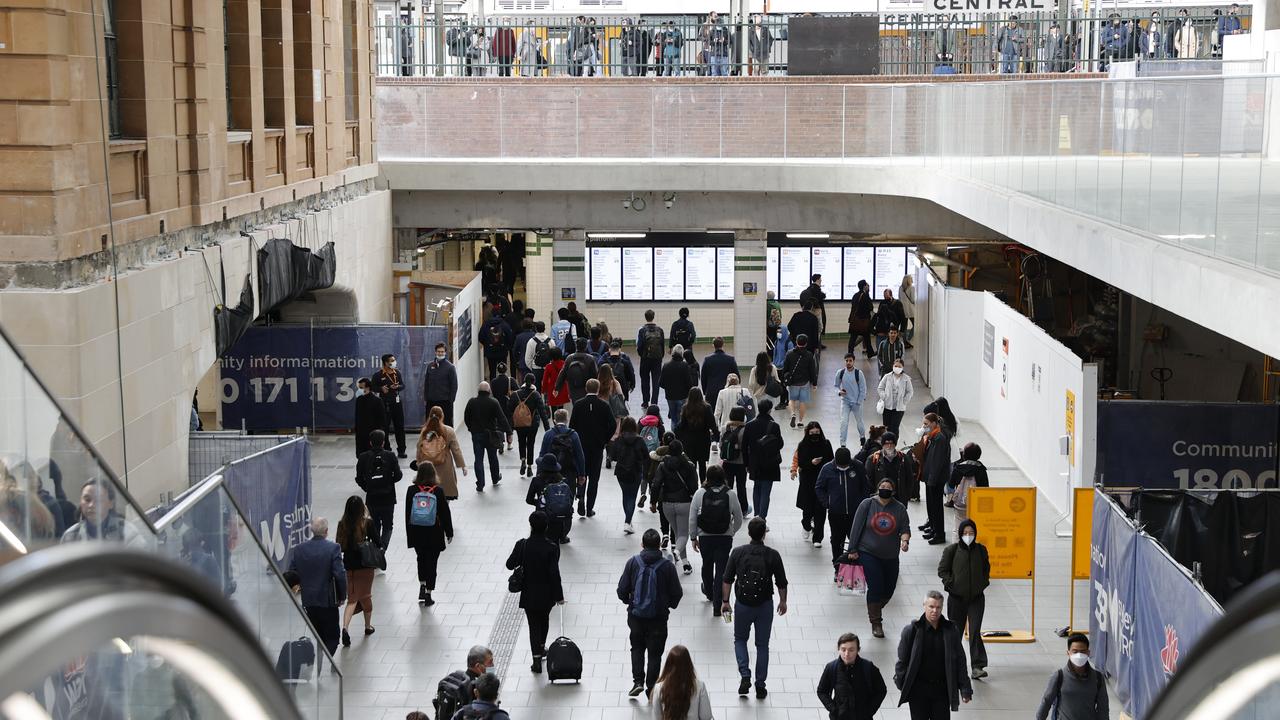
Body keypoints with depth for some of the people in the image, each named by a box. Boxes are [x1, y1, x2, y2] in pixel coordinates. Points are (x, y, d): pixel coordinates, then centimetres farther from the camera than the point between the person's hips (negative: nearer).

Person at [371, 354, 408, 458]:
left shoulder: (397, 372, 7)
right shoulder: (378, 374, -7)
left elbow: (403, 385, 10)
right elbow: (372, 387, -2)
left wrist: (397, 387, -11)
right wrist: (381, 389, -18)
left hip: (396, 402, 4)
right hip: (384, 403, -4)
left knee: (400, 426, 6)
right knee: (384, 427, 2)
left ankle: (401, 450, 14)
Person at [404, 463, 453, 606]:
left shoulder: (411, 491, -8)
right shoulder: (438, 491, -12)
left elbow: (408, 513, -2)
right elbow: (445, 513, -6)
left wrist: (409, 534, 9)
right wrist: (449, 532, 6)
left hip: (417, 533, 2)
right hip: (434, 533, -2)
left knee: (421, 559, 23)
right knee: (432, 562, 8)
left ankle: (422, 586, 14)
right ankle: (428, 594, 10)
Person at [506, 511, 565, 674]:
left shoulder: (522, 545, -17)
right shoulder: (552, 547, -20)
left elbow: (510, 564, -8)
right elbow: (554, 573, -18)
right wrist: (559, 595, -9)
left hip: (529, 594, -1)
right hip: (547, 593, 1)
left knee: (534, 625, 9)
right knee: (544, 619, 27)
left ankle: (537, 659, 5)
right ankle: (541, 647, 44)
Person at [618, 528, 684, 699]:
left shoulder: (633, 562, -9)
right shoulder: (667, 566, -11)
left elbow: (622, 590, -5)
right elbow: (677, 592, -5)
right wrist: (670, 605, 17)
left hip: (636, 614, 1)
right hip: (658, 616, -1)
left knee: (637, 647, 21)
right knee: (655, 652, 11)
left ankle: (638, 681, 5)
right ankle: (651, 689, 13)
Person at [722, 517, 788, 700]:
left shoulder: (738, 552, -9)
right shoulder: (773, 555, -10)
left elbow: (727, 580, -5)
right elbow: (781, 583, -3)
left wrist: (725, 601, 6)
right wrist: (783, 602, 13)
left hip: (743, 604, 0)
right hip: (765, 606, 0)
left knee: (740, 640, 19)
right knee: (762, 645, 11)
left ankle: (745, 677, 1)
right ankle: (760, 686, 13)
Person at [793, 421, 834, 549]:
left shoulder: (826, 444, 1)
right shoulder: (802, 445, -3)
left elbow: (831, 461, 8)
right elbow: (800, 463, -6)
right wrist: (811, 463, -22)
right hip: (807, 482, -1)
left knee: (820, 509, -3)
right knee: (808, 508, 1)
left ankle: (817, 538, 4)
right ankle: (807, 526, 36)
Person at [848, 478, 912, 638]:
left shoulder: (899, 508, 0)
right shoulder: (867, 505, -6)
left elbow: (905, 529, -1)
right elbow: (856, 527, -3)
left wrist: (904, 540, -23)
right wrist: (853, 550, -4)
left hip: (891, 557, 3)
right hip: (869, 554, -3)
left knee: (889, 589, 8)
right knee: (875, 587, -11)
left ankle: (875, 609, 38)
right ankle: (876, 623, 1)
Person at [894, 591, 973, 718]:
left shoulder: (951, 630, -2)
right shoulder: (912, 630, -8)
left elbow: (959, 661, 4)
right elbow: (902, 660, 0)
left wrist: (965, 689, 2)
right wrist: (901, 683, -1)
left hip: (942, 689, 1)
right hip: (918, 690, -1)